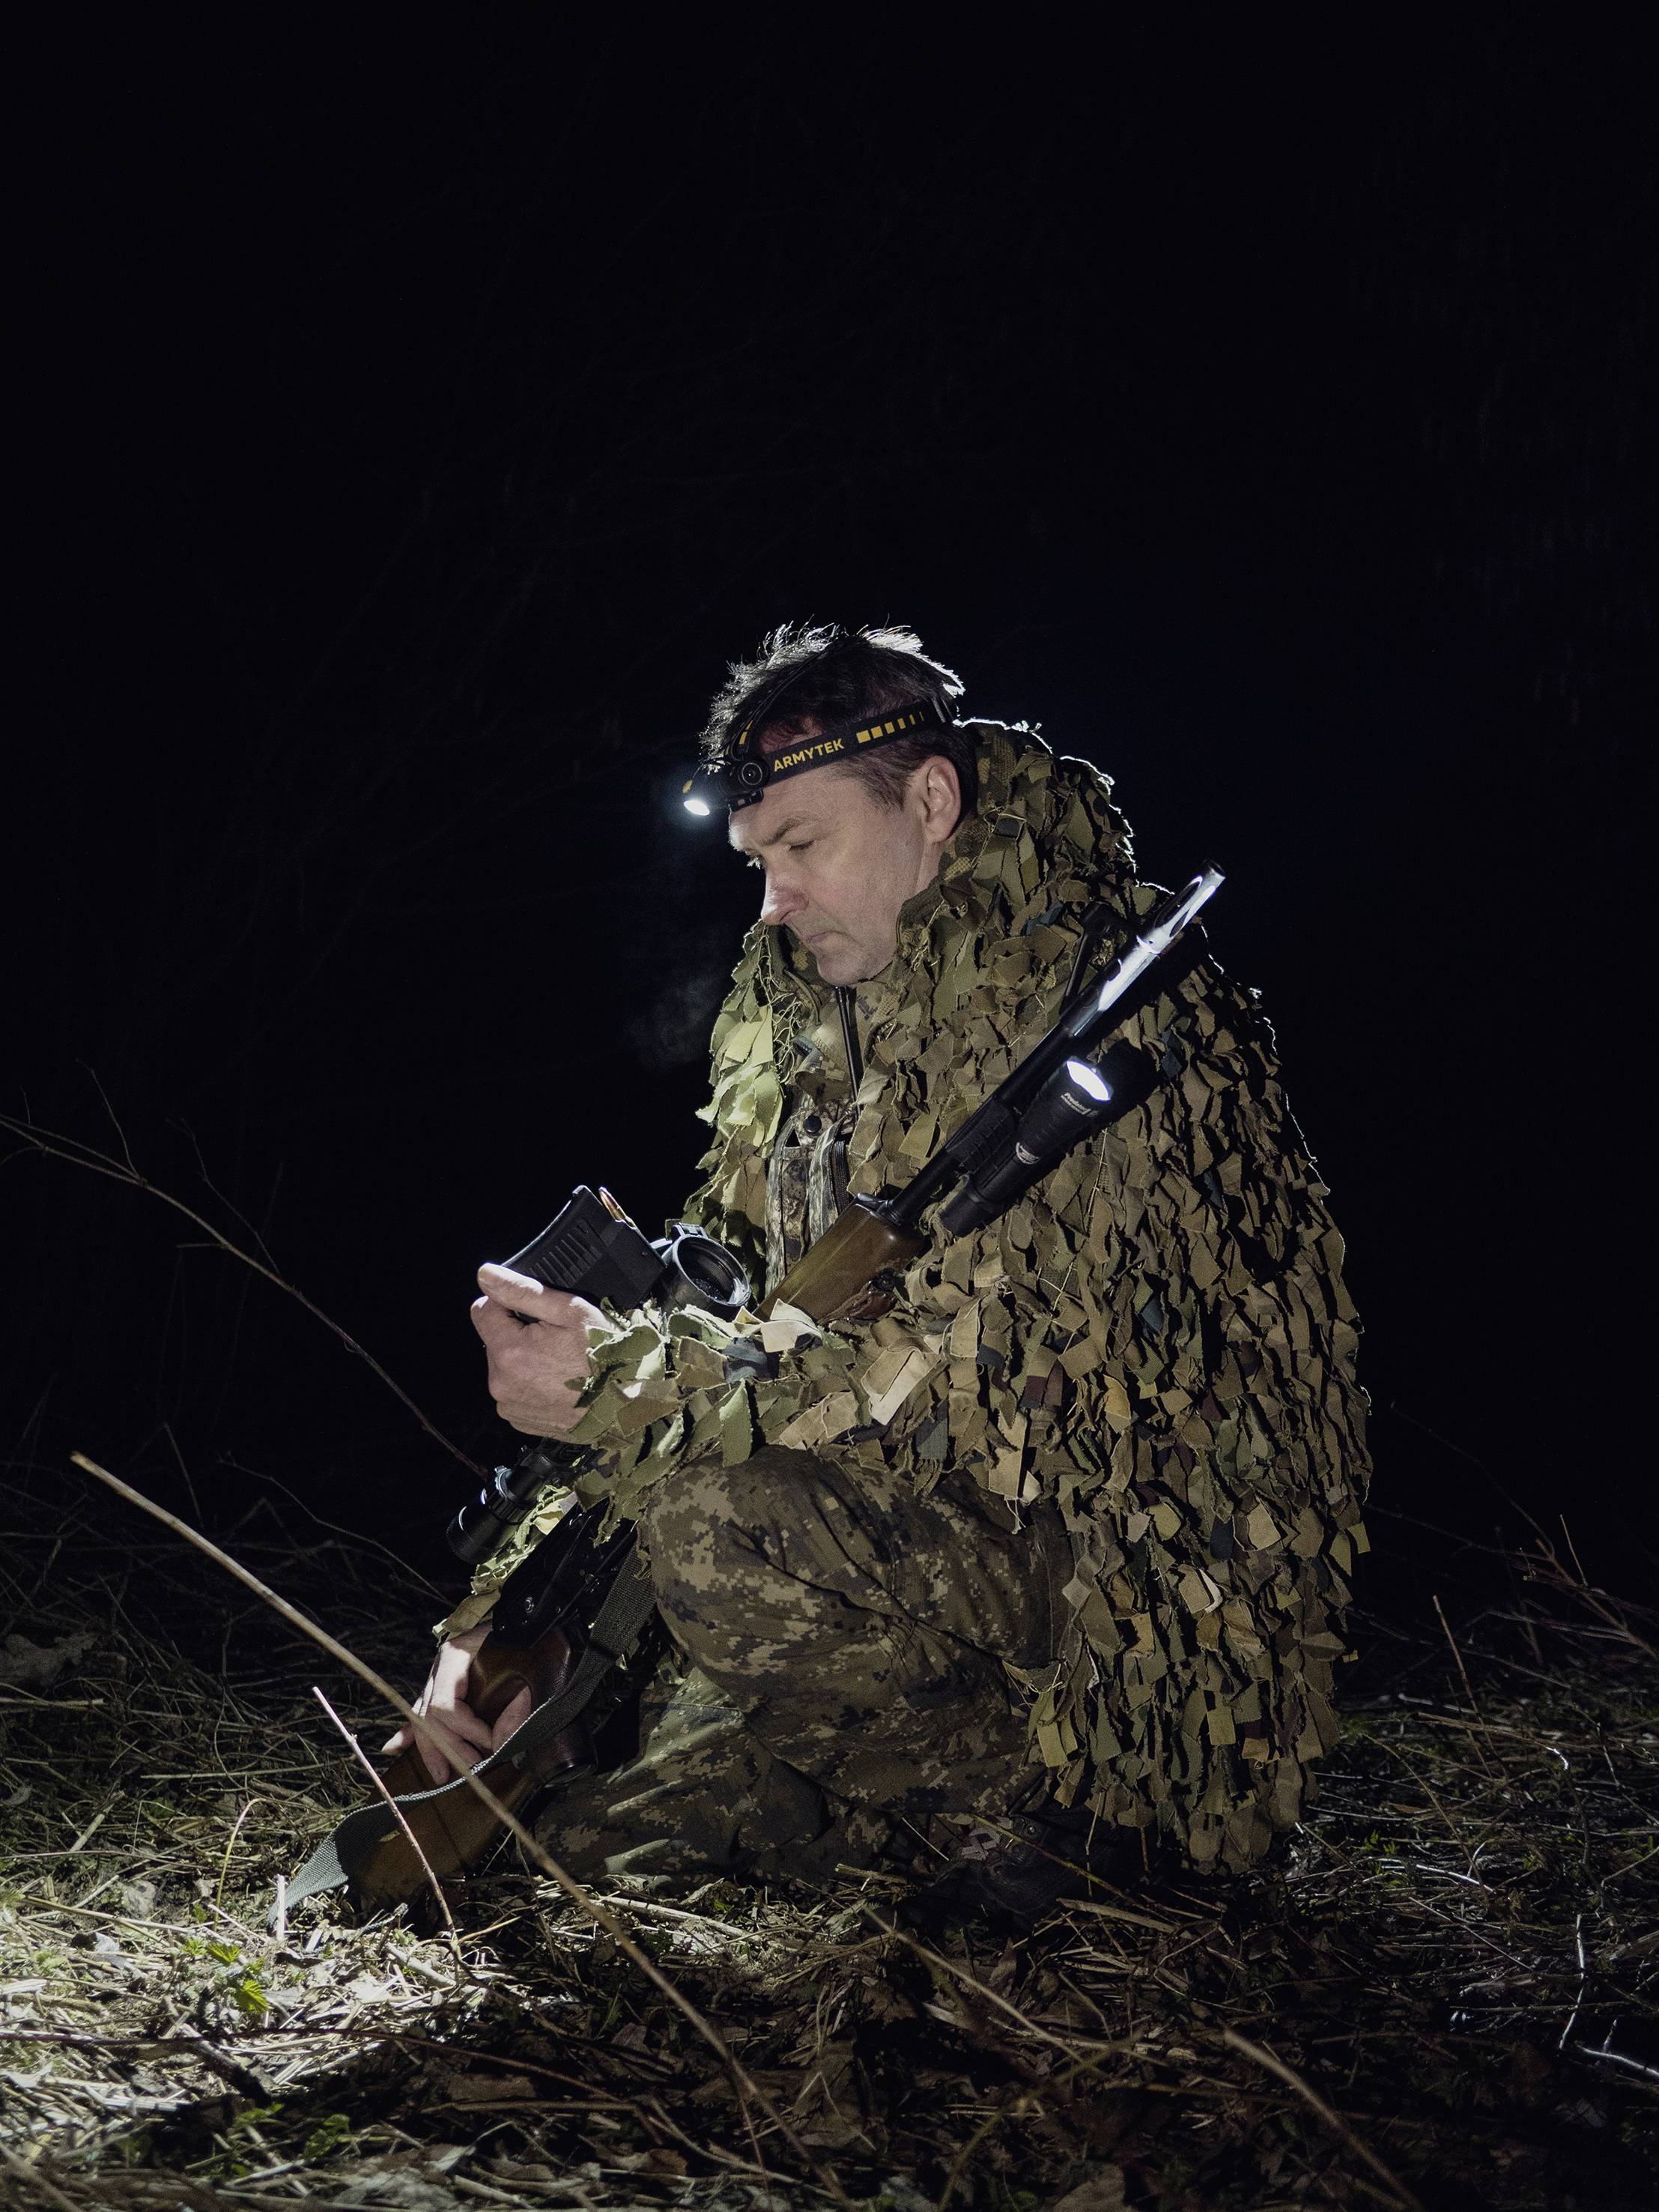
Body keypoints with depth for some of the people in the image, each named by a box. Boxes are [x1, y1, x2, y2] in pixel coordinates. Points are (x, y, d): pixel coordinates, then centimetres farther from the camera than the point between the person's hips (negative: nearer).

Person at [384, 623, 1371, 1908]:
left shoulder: (1085, 997, -15)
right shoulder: (802, 1030, 12)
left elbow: (979, 1365, -25)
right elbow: (716, 1317, 10)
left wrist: (621, 1380, -26)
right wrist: (506, 1611, 0)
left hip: (1138, 1614, -8)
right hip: (933, 1558, 9)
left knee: (711, 1509, -30)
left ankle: (1016, 1791, -8)